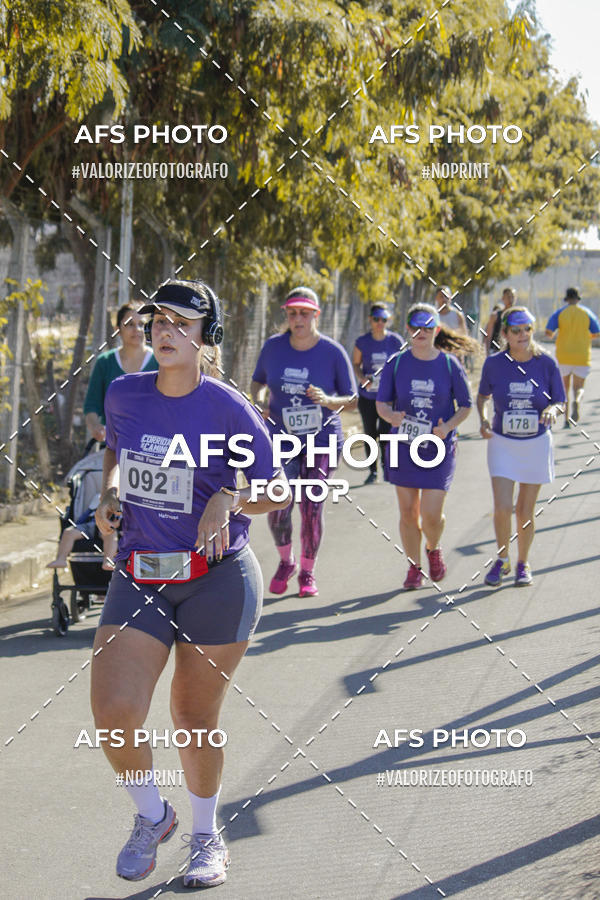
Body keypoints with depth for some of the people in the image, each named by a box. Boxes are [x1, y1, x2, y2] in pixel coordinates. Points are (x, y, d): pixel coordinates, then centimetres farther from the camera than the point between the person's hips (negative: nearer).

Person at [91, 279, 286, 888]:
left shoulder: (228, 409, -9)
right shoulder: (124, 395, 2)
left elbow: (273, 492, -2)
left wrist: (227, 500, -22)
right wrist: (109, 493, 3)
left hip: (217, 579, -3)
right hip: (139, 575, 3)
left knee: (194, 718, 7)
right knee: (113, 712, -12)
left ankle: (206, 835, 33)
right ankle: (152, 816, 17)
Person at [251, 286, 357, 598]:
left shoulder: (333, 352, -7)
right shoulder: (273, 347, -1)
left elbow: (352, 400, -1)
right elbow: (258, 382, 15)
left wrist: (327, 400, -21)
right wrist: (260, 400, -7)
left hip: (322, 440, -1)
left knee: (311, 509, -4)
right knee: (278, 508, -12)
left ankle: (307, 572, 20)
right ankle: (286, 561, 17)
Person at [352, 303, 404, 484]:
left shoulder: (395, 341, -5)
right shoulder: (362, 342, -4)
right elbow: (355, 364, 6)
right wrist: (362, 378, -13)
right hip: (367, 395, 2)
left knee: (385, 433, -11)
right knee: (370, 434, 9)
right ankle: (373, 471, 22)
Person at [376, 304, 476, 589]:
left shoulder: (450, 365, -4)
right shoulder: (396, 364, -2)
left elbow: (465, 405, 3)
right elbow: (381, 403, 2)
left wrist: (448, 427, -16)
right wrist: (391, 416, -21)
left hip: (438, 450, -2)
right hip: (403, 448, 2)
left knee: (431, 515, -6)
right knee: (408, 512, 5)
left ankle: (433, 549, 26)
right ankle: (414, 567, 22)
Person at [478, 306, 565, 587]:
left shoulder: (546, 363, -8)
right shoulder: (494, 363, -7)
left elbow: (560, 403, -1)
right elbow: (482, 396, 10)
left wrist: (552, 410, -24)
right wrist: (483, 419, -9)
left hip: (536, 444, 0)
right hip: (502, 443, 0)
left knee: (525, 511, 6)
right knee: (502, 508, -9)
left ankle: (523, 564, 27)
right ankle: (502, 560, 16)